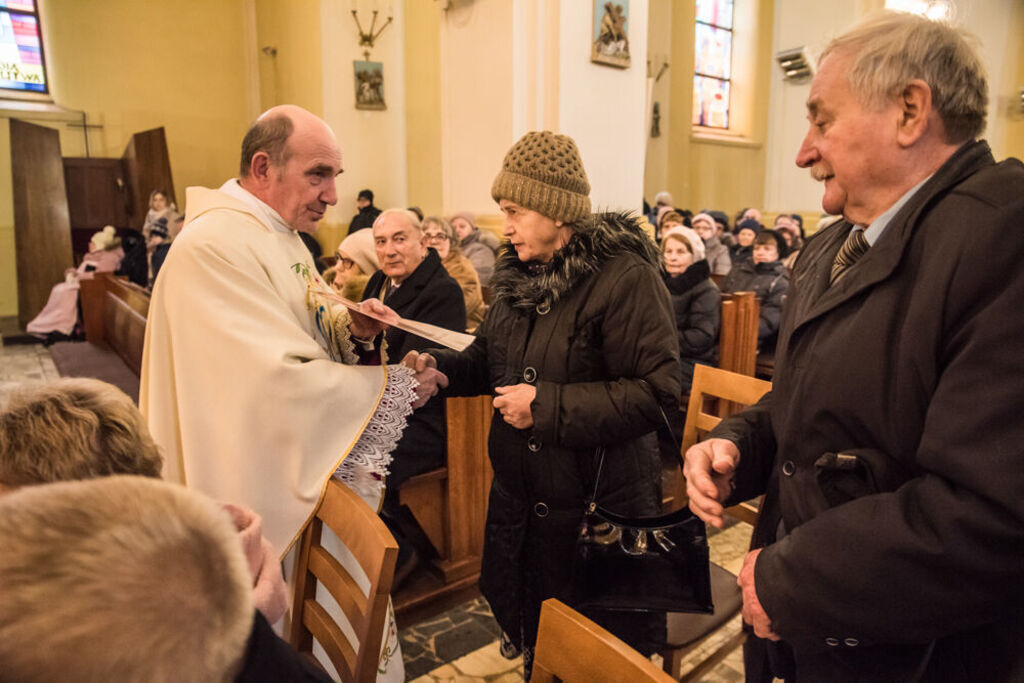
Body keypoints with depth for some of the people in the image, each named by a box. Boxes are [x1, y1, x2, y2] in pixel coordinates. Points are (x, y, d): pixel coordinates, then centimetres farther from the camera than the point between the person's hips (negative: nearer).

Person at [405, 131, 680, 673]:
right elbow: (490, 357, 16)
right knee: (522, 613, 24)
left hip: (597, 504, -7)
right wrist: (443, 368, -4)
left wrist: (549, 405, -25)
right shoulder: (519, 272, 6)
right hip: (520, 495, 7)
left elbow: (656, 389, -24)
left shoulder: (626, 277, -19)